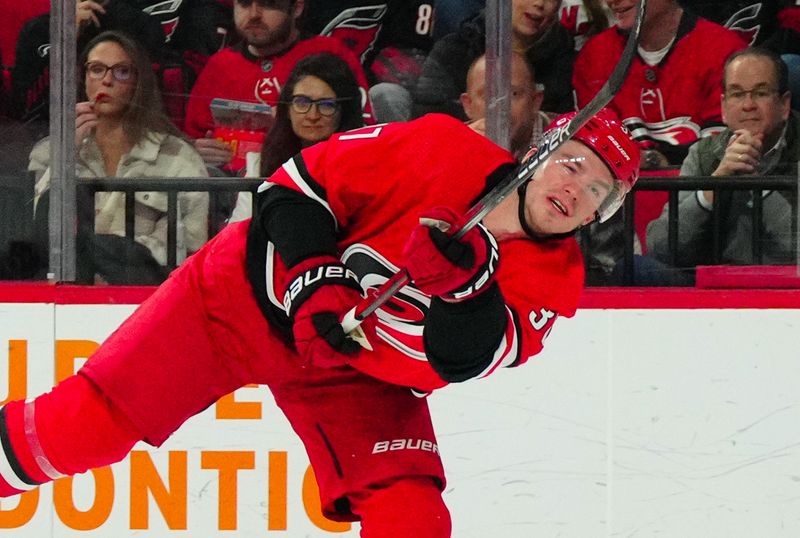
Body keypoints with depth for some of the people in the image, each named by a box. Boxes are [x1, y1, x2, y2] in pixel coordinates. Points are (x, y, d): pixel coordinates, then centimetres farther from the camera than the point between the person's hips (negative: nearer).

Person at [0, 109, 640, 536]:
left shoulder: (551, 279, -10)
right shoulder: (442, 151, -17)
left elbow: (471, 356, -26)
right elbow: (306, 177, -10)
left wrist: (466, 280, -42)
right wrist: (312, 274, -21)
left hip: (357, 375, 3)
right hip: (252, 293, -3)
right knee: (83, 427, -9)